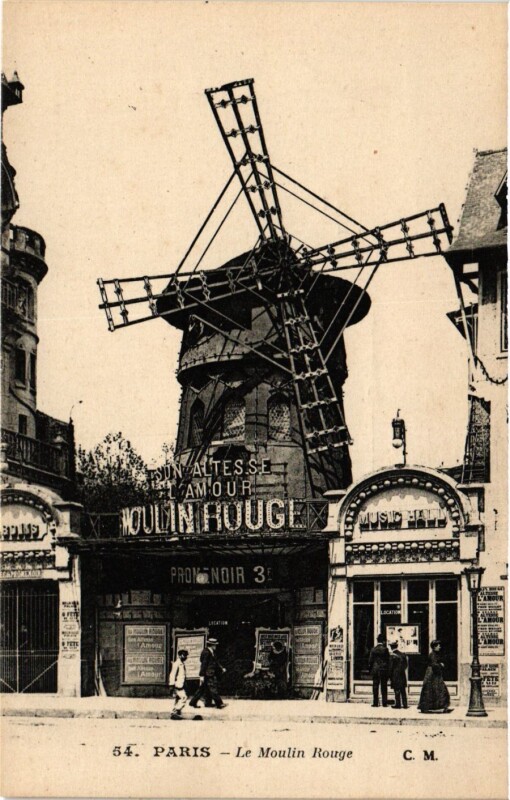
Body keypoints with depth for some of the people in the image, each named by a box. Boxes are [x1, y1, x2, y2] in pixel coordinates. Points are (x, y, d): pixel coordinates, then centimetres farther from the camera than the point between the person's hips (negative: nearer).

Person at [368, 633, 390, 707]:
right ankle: (384, 703, 3)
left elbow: (370, 660, 2)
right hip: (384, 670, -1)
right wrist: (388, 669, 4)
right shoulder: (385, 649, -6)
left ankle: (375, 703, 3)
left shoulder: (373, 649, -1)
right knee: (384, 687, 5)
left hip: (375, 670, 1)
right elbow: (388, 660, -4)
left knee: (375, 687, 5)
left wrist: (370, 669, 11)